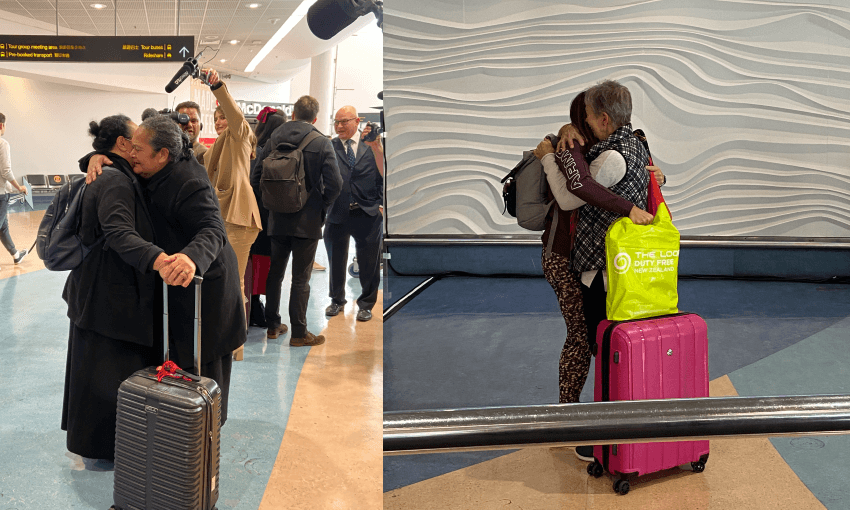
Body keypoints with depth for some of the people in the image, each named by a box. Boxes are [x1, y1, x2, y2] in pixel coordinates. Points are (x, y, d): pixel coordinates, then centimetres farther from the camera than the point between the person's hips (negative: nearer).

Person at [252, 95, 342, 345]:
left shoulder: (274, 139, 2)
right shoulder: (321, 143, -8)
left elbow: (256, 178, 1)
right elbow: (335, 183, -14)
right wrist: (322, 207, 1)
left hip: (278, 220, 4)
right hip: (307, 221, -3)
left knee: (275, 273, 16)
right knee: (301, 279, 2)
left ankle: (272, 325, 26)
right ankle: (299, 333, 8)